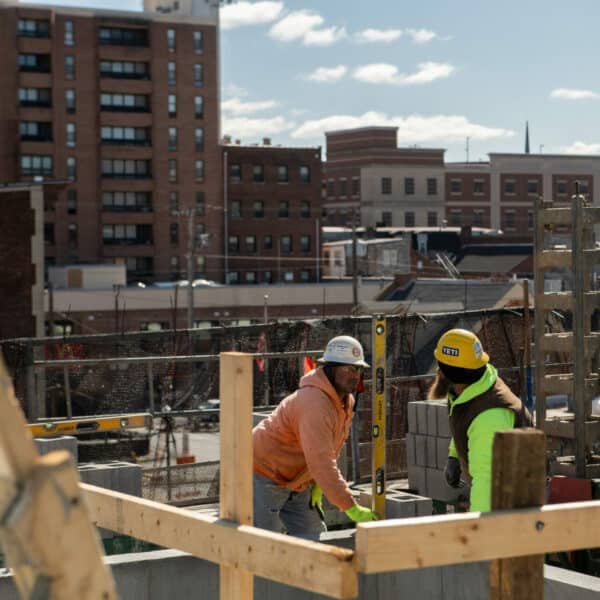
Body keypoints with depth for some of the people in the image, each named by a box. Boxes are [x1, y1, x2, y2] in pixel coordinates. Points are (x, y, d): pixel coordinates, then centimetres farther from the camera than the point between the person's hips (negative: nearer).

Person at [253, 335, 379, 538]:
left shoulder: (346, 401, 1)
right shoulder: (314, 403, -31)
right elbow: (321, 461, -38)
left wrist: (317, 485, 1)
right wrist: (351, 508, -39)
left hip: (295, 483, 10)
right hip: (264, 477, -10)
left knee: (315, 539, 8)